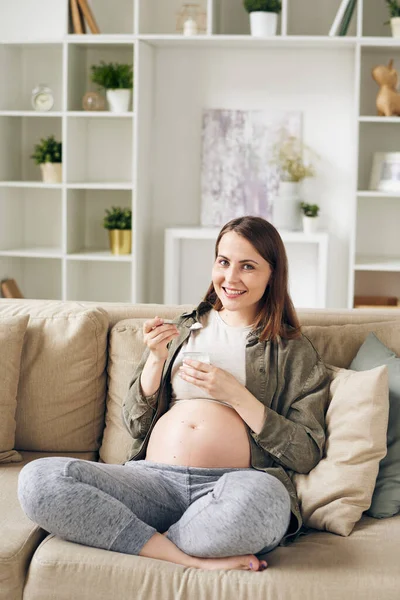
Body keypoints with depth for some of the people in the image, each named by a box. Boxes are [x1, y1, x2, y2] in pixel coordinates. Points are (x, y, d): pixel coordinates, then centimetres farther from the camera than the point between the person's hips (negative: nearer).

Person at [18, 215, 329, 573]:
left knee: (260, 494, -43)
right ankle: (195, 558, -23)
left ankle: (149, 543, -15)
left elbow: (306, 455, 4)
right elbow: (135, 424, 20)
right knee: (38, 479, -25)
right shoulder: (181, 330, 24)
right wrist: (156, 359, 3)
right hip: (155, 479, 3)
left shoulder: (293, 351, 14)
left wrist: (235, 394, -5)